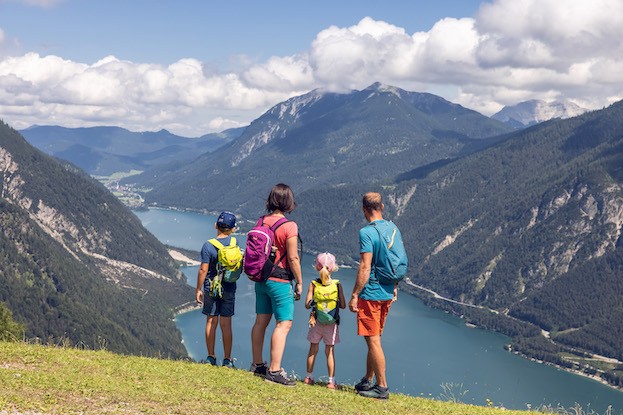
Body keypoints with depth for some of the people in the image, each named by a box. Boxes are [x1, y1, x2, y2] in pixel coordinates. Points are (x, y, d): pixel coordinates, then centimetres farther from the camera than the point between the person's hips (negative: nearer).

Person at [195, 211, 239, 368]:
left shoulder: (208, 246, -13)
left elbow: (203, 270, -11)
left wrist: (198, 289, -2)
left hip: (211, 288, -2)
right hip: (229, 288, 2)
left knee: (211, 322, 9)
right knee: (226, 324, 6)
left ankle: (211, 357, 12)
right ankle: (227, 359, 8)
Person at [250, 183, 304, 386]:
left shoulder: (261, 222, 3)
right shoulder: (289, 226, -17)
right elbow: (293, 258, -16)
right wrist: (299, 282, -5)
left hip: (261, 279, 7)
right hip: (280, 281, -7)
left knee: (260, 321, 15)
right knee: (284, 324, -3)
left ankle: (257, 364, 25)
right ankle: (274, 371, -7)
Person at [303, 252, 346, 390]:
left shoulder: (313, 284, -10)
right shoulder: (337, 285, -11)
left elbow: (307, 304, -12)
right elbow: (343, 305, -8)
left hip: (316, 323, 1)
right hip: (332, 324, -1)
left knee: (313, 350, 13)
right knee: (329, 351, 6)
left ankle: (309, 377, 21)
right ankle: (331, 381, 6)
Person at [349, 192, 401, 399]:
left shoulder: (367, 232, -16)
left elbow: (365, 267, -20)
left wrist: (354, 295, -15)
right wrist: (395, 287, 24)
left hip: (371, 293, -8)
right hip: (387, 293, 8)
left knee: (373, 340, -1)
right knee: (374, 338, 18)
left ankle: (382, 387, 3)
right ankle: (368, 381, 27)